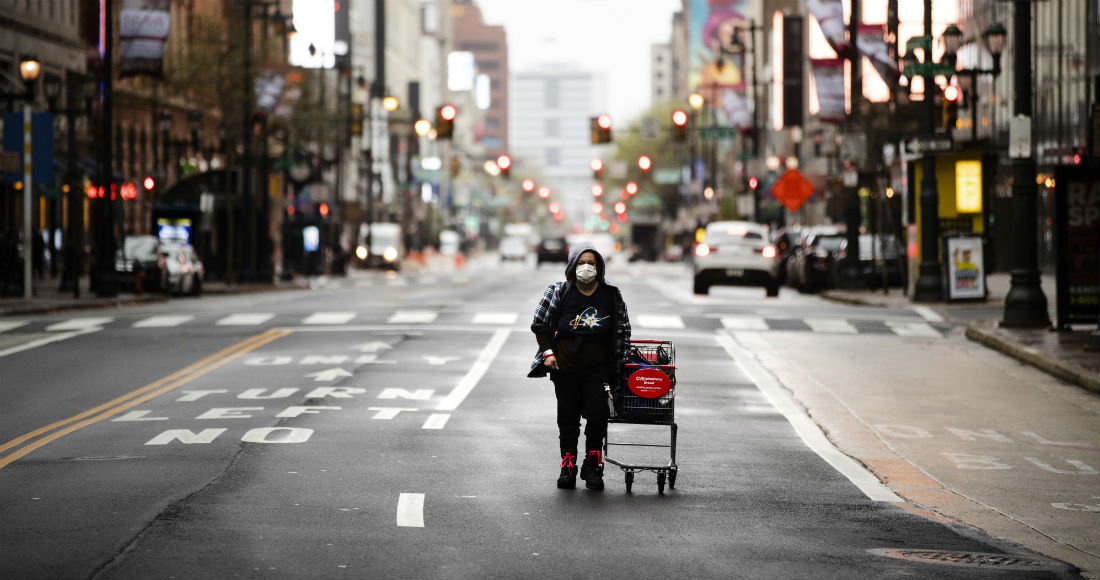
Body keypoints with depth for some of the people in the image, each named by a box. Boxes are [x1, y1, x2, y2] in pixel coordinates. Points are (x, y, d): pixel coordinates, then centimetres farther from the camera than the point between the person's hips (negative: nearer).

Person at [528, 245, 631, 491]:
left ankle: (592, 467, 2)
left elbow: (623, 329, 12)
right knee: (568, 418, 5)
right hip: (565, 368, 0)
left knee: (597, 415, -10)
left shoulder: (611, 295, 2)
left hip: (597, 369, 0)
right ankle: (567, 467, 15)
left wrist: (617, 360, 7)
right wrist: (547, 352, -3)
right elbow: (539, 324, 6)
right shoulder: (558, 292, -1)